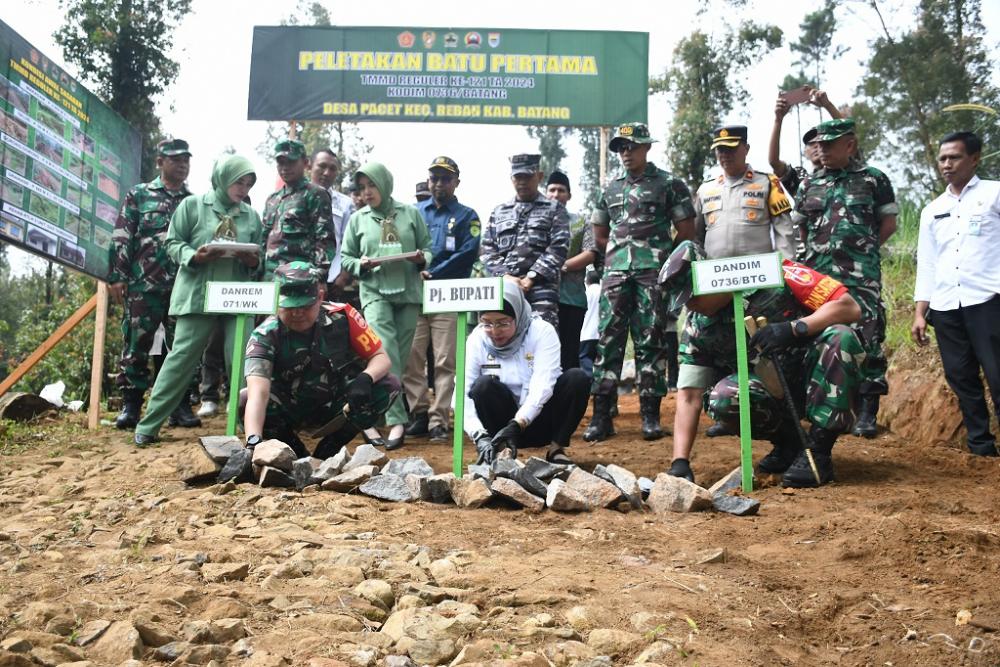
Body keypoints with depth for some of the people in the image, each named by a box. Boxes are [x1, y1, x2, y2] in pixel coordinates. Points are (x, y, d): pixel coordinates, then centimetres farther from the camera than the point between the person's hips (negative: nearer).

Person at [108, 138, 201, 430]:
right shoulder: (139, 195, 7)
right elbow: (122, 238, 2)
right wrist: (117, 276, -6)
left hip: (183, 286, 3)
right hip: (144, 284, -3)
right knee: (136, 345, -2)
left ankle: (180, 406, 9)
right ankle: (130, 405, 5)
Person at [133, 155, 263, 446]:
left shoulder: (252, 216, 14)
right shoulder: (193, 205, 4)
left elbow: (261, 260, 16)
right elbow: (173, 244, 3)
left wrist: (254, 262, -7)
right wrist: (193, 256, -16)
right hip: (197, 294, -3)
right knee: (182, 356, -3)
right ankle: (148, 424, 5)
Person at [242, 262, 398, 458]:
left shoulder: (342, 317, -18)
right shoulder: (265, 335, -23)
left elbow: (381, 358, -12)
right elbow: (258, 392, -37)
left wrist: (365, 379, -36)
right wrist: (253, 441, -55)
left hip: (337, 405, 1)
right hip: (291, 410, -1)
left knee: (387, 386, -23)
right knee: (245, 402, -31)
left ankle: (325, 453, -7)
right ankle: (299, 457, -5)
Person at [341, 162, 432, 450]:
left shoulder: (410, 213, 9)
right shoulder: (358, 219, 12)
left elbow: (428, 248, 11)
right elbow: (346, 257, 14)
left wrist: (422, 258, -10)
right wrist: (361, 264, -6)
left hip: (408, 292, 1)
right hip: (375, 293, -1)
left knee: (401, 357, 2)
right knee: (386, 355, -18)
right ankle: (396, 420, -22)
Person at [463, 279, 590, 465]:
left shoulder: (542, 331, -14)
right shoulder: (477, 340, -11)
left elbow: (543, 387, -26)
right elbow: (463, 395, -19)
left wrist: (516, 425, -40)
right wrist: (480, 437, -35)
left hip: (539, 419, 0)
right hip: (505, 424, 0)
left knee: (577, 378, -24)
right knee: (483, 385, -28)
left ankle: (556, 449, -11)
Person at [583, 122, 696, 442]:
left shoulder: (669, 184, 4)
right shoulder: (610, 188, 16)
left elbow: (686, 232, 3)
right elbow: (599, 234, 24)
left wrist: (663, 258, 3)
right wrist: (622, 251, 14)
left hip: (653, 274, -3)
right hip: (615, 274, 3)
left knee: (650, 343, -2)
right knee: (608, 341, -2)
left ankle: (650, 415, 3)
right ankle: (601, 416, -1)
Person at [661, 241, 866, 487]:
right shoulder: (698, 327, -8)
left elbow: (850, 307, -22)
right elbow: (689, 397, -11)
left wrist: (793, 328, -35)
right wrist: (680, 463, -22)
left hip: (815, 380, -2)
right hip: (768, 391, 2)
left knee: (839, 336, -32)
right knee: (723, 398, -30)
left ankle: (818, 453, -22)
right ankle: (787, 441, 1)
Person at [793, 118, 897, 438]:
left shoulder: (873, 179, 6)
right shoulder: (808, 184, 15)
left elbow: (888, 223, 10)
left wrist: (863, 250, 5)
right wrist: (816, 253, 13)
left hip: (861, 277, -4)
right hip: (817, 276, 4)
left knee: (866, 339, -10)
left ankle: (867, 411, -4)